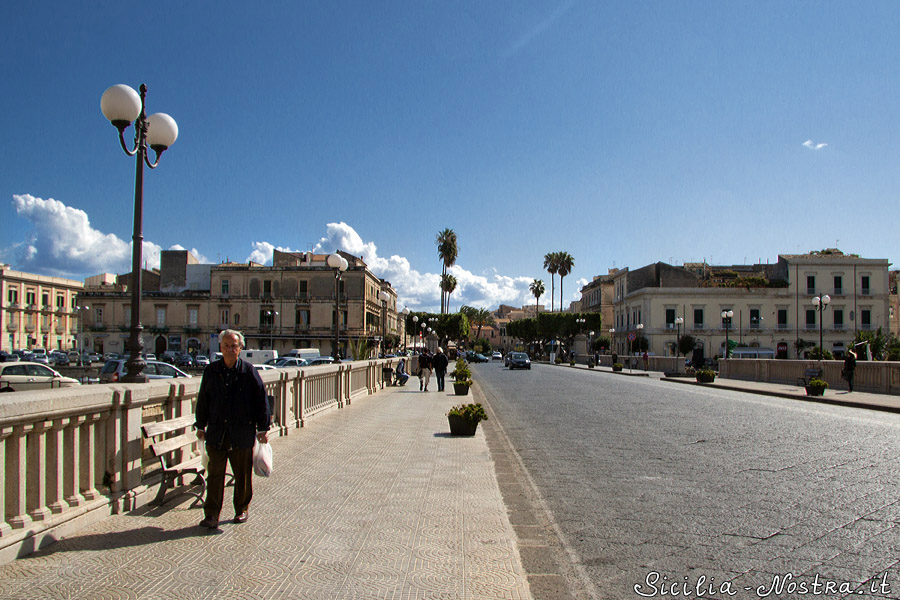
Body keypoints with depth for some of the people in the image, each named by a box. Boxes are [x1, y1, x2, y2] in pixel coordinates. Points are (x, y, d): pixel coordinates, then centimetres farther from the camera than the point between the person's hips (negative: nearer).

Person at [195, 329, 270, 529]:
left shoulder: (248, 371, -3)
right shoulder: (211, 371, 6)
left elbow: (261, 400, -1)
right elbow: (203, 400, 14)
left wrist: (262, 428, -2)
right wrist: (201, 426, 14)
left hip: (242, 434, -2)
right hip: (216, 434, 2)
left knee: (243, 475, 9)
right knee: (214, 475, 2)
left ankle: (241, 510, 25)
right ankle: (211, 515, 9)